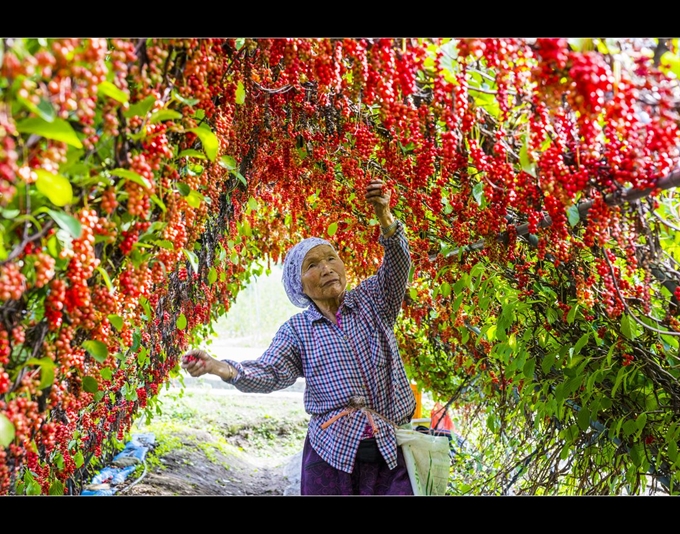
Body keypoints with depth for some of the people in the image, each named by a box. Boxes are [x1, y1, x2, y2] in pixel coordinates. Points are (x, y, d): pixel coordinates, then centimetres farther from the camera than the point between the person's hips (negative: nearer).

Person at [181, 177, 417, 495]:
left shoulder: (371, 301, 7)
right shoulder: (297, 330, 6)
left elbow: (397, 267, -9)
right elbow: (271, 373, -5)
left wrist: (385, 218, -29)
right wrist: (221, 368, -25)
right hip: (331, 451, 0)